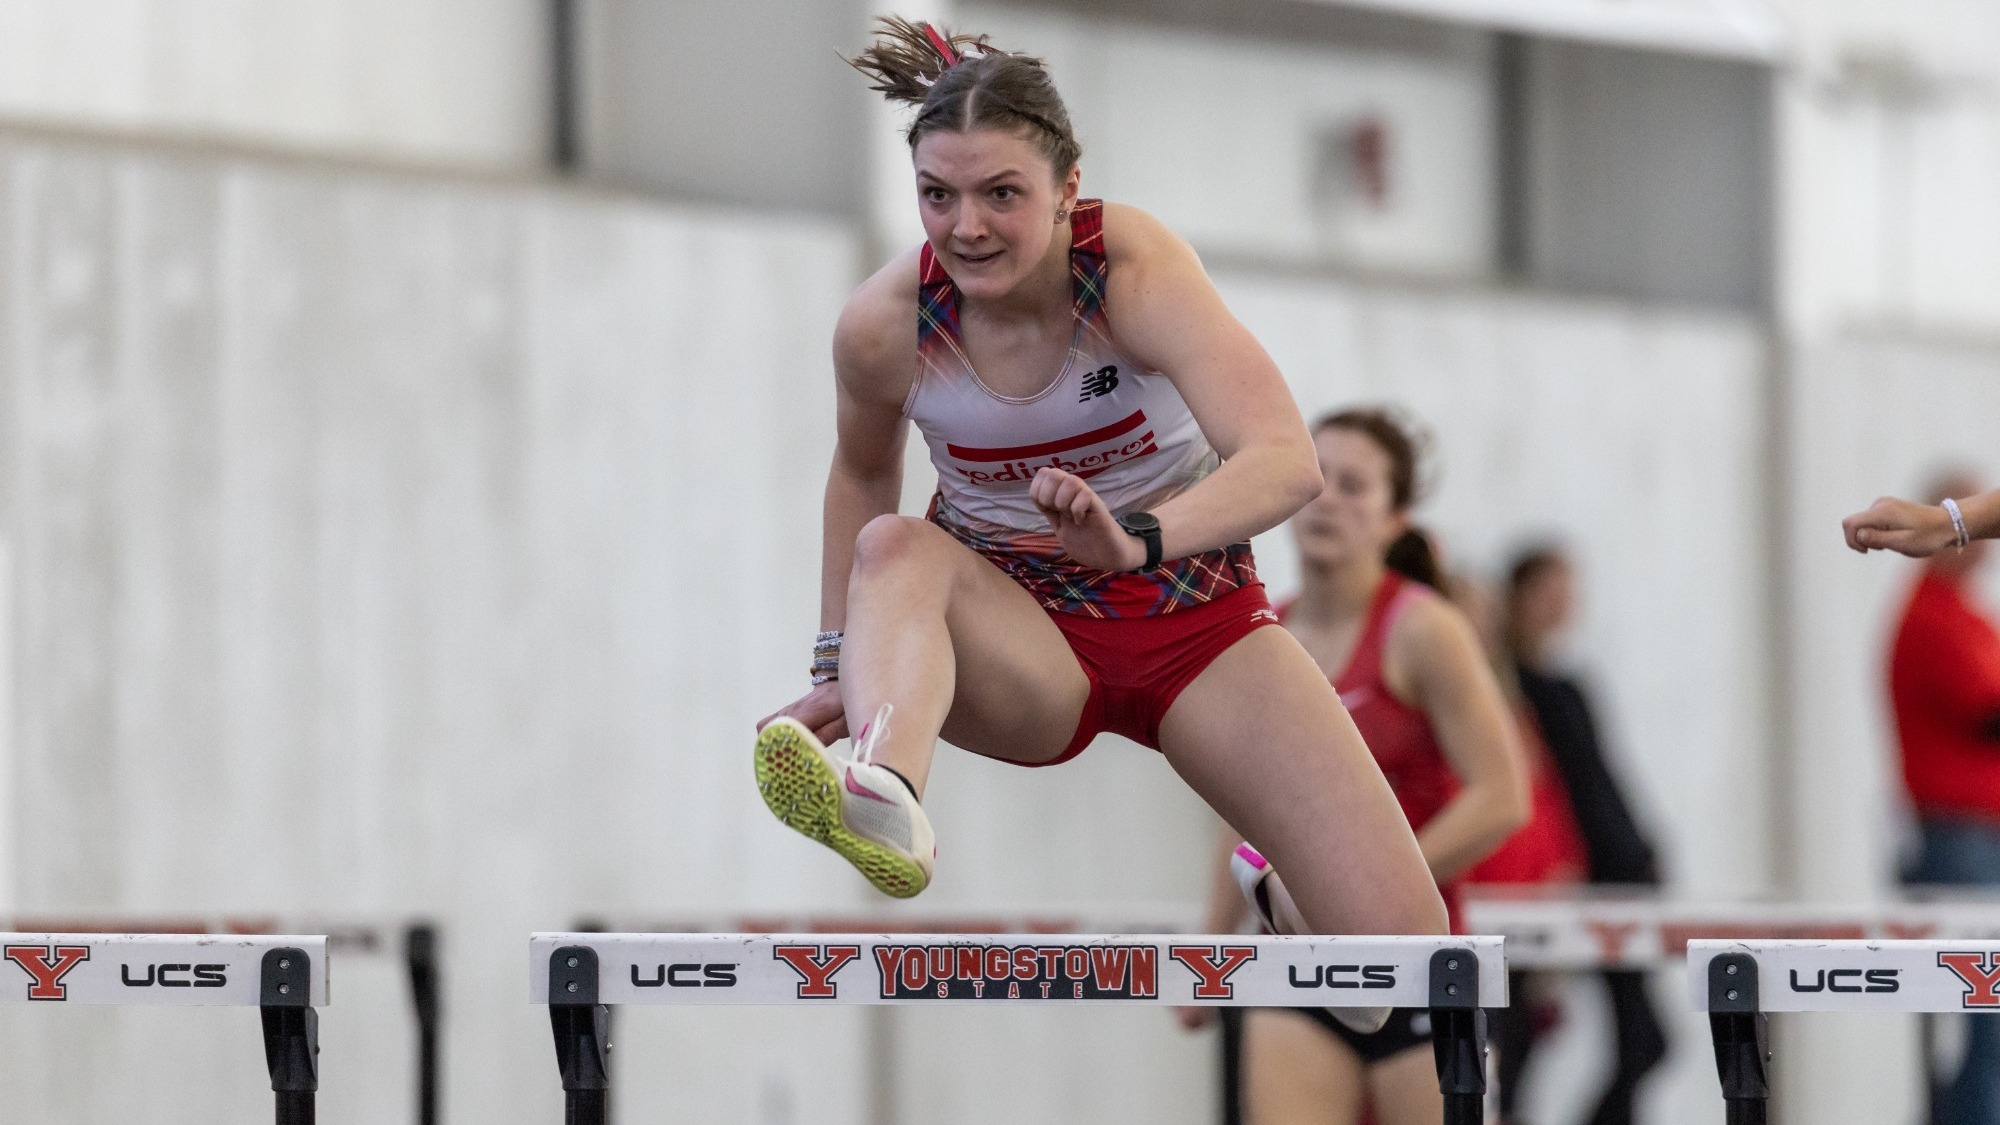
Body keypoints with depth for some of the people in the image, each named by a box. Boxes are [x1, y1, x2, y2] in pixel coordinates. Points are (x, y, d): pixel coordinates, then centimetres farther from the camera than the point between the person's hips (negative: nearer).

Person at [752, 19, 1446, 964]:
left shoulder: (1134, 264, -21)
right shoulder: (882, 326, -13)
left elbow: (1288, 461, -33)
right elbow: (862, 474, 11)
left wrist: (1134, 541, -49)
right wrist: (841, 663, 8)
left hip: (1192, 615, -1)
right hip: (1021, 648, 1)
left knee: (1402, 931, -19)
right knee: (897, 545, -34)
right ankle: (883, 795, -60)